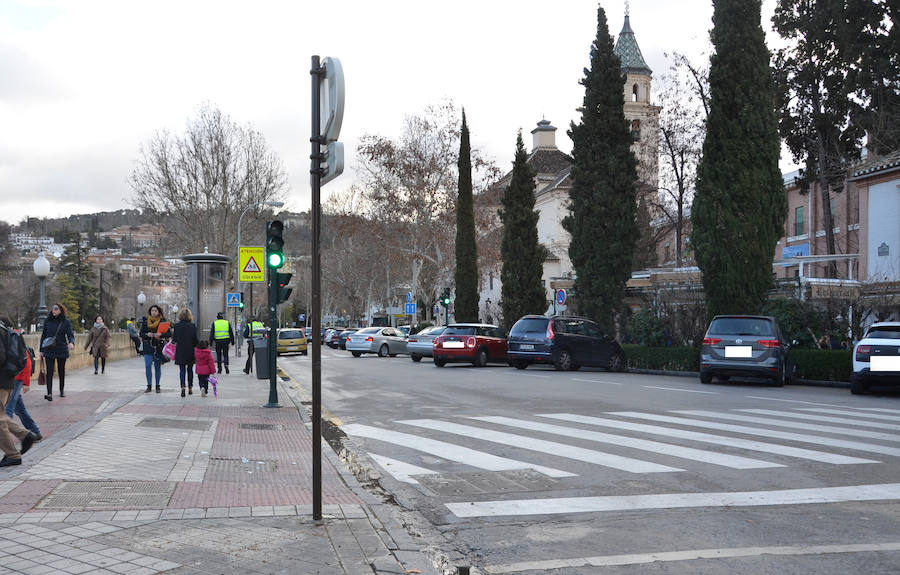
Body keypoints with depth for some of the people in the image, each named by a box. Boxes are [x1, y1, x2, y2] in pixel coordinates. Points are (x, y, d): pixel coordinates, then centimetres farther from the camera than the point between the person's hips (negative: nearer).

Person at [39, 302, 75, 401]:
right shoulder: (47, 321, 5)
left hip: (62, 349, 0)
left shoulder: (66, 322, 0)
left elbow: (70, 335, -7)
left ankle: (62, 390, 28)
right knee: (49, 371, -10)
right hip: (49, 350, 0)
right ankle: (49, 393, -17)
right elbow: (43, 335, 10)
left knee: (61, 371, 11)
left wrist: (71, 342, -29)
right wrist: (41, 350, 7)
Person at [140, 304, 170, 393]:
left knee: (158, 367, 4)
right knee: (147, 366, -9)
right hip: (148, 347, 1)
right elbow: (141, 333, 9)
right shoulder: (145, 321, 7)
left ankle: (157, 386, 15)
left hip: (159, 347, -1)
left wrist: (161, 334, -19)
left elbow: (169, 334, -3)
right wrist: (147, 334, -11)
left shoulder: (163, 322, 2)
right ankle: (149, 386, -1)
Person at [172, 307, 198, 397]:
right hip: (190, 351, 0)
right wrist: (195, 347, 8)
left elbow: (174, 339, -1)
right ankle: (190, 388, 19)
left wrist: (173, 332, 18)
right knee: (190, 369, 13)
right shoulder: (192, 326, -6)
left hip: (180, 351, 0)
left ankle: (183, 387, -17)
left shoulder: (177, 326, -5)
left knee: (182, 369, 3)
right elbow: (195, 340, -6)